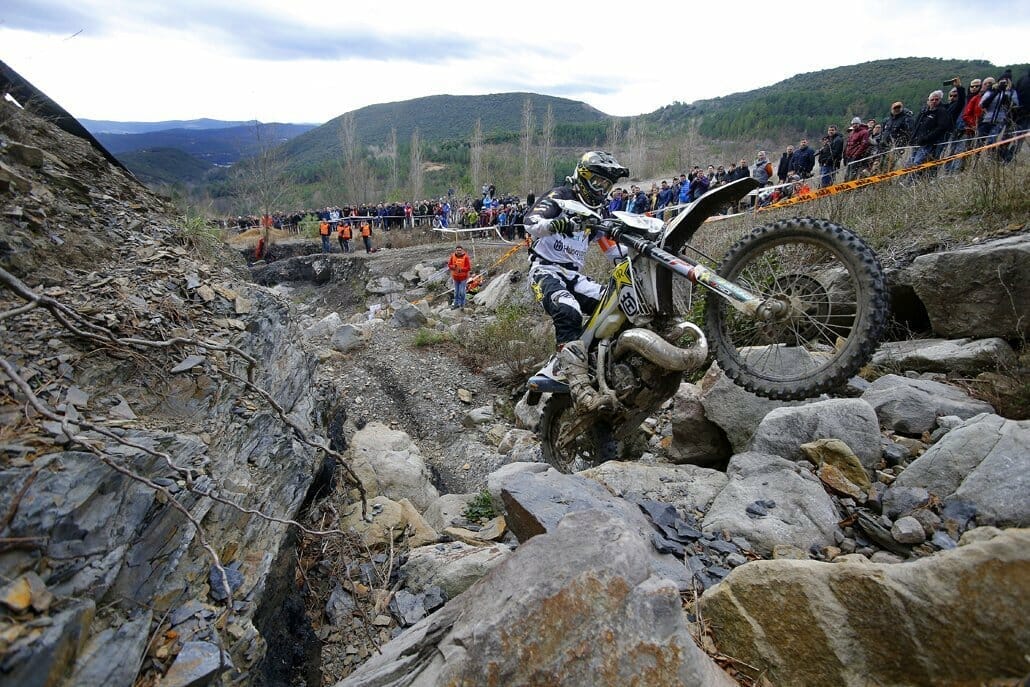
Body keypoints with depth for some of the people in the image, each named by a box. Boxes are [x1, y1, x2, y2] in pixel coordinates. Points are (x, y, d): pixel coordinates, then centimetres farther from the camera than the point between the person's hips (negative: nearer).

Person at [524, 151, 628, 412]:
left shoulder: (598, 211, 19)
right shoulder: (560, 196, -3)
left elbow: (612, 247, 18)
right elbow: (531, 222, -21)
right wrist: (554, 223, -43)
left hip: (574, 275, 8)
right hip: (546, 270, -8)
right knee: (569, 313, -34)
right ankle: (580, 389, -45)